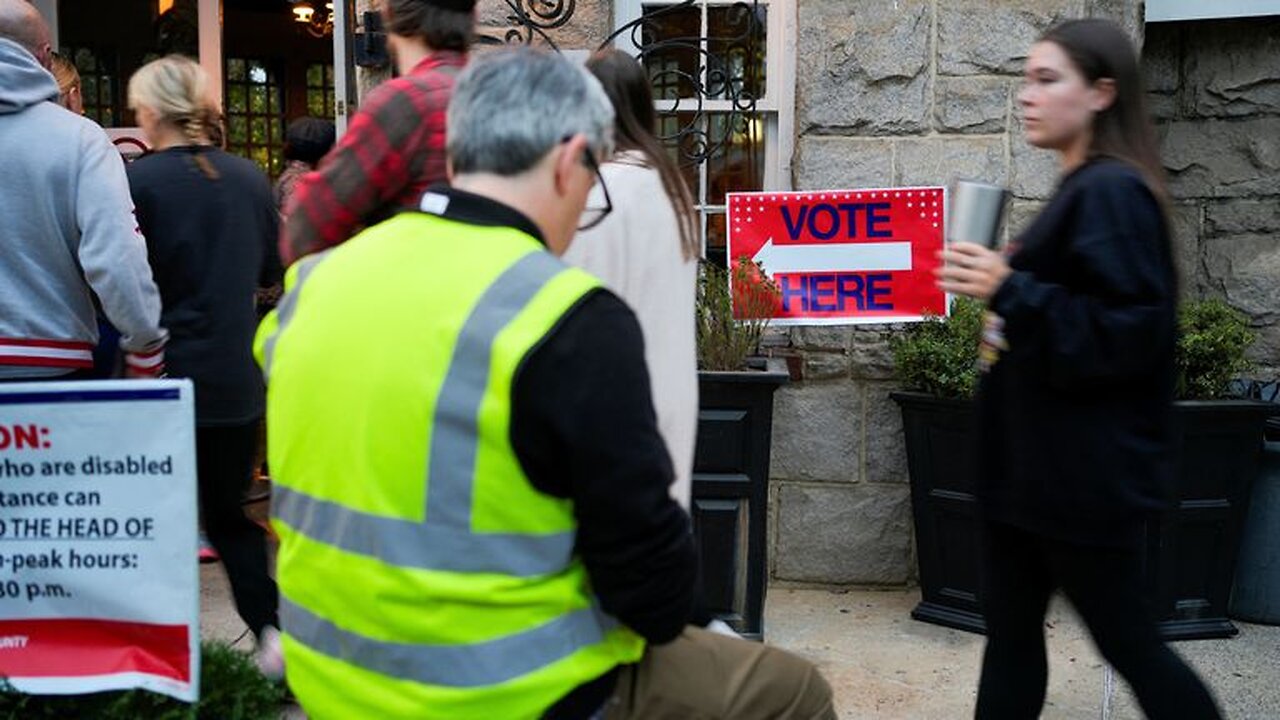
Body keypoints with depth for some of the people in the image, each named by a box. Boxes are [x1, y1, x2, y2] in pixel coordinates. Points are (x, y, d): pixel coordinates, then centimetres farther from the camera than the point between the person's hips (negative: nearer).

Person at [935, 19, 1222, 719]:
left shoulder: (1111, 193, -16)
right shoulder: (1081, 190, 14)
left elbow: (1130, 334, -23)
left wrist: (1010, 292, -26)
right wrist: (1003, 290, 17)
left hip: (1083, 470, -10)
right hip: (1033, 463, 10)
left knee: (1128, 642, 2)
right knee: (1009, 630, 13)